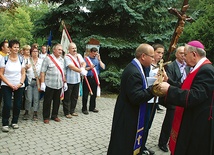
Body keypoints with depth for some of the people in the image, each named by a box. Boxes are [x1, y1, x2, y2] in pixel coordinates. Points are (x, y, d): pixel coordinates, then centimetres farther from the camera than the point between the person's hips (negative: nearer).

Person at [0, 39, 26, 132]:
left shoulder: (21, 59, 3)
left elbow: (23, 73, 7)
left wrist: (20, 83, -8)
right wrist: (10, 85, -12)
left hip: (19, 86, 3)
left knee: (17, 105, 5)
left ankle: (14, 122, 23)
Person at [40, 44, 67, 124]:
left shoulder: (62, 60, 14)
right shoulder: (48, 58, -5)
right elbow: (43, 72, -8)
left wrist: (65, 82, 16)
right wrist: (42, 83, -13)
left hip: (59, 85, 6)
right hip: (49, 84, -5)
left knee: (57, 101, 12)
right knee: (47, 101, 4)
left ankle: (54, 115, 26)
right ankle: (46, 117, 15)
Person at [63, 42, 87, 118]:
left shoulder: (79, 56, 10)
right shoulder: (67, 57, -12)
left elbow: (83, 63, -1)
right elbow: (71, 67, -25)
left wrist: (82, 67, -25)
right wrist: (81, 71, -33)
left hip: (77, 80, 7)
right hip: (69, 80, -7)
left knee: (75, 97, 15)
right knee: (67, 98, 3)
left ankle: (72, 111, 29)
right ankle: (67, 112, 14)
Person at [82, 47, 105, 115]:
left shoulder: (97, 59, 9)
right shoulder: (86, 59, -2)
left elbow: (103, 67, 0)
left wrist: (99, 60, -6)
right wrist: (90, 67, -15)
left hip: (95, 79, 4)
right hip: (88, 78, -4)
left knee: (94, 94, 13)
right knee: (85, 94, 2)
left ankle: (92, 107, 28)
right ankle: (84, 108, 13)